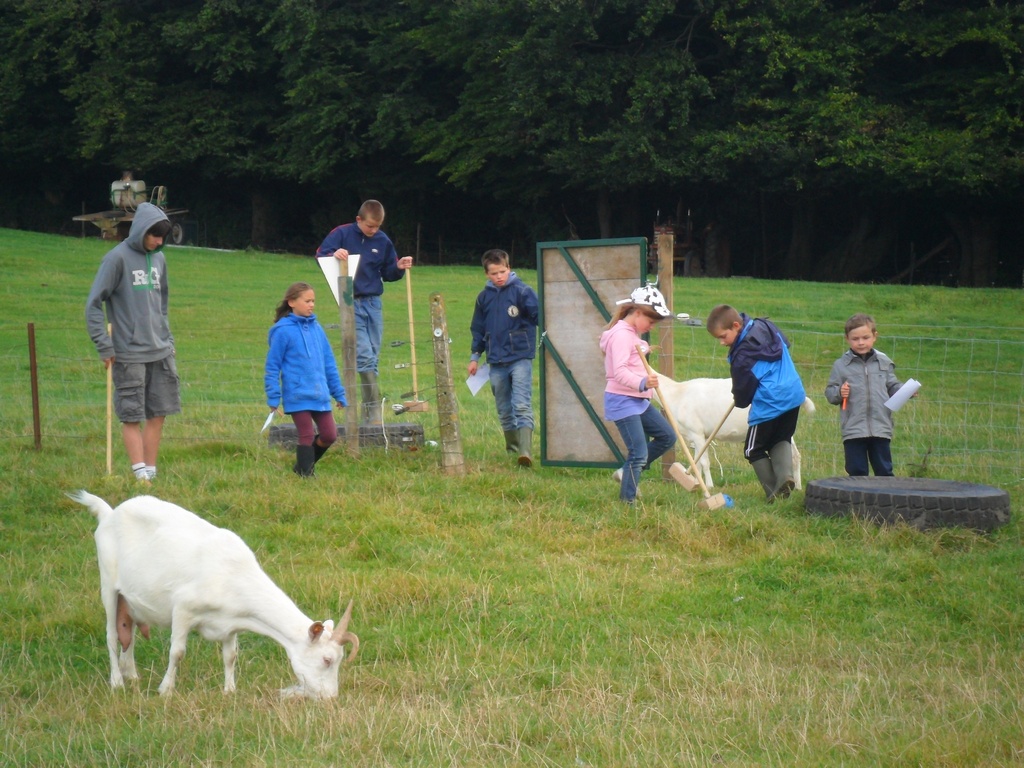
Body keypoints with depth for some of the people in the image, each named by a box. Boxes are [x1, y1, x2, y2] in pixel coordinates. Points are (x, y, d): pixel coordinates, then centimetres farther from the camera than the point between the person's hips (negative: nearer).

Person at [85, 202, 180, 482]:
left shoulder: (158, 258, 11)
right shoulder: (117, 258, -9)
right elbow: (93, 304, -9)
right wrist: (104, 347, -12)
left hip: (161, 353, 6)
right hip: (129, 355, -6)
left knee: (158, 414, 7)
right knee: (132, 416, -3)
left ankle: (151, 472, 14)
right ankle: (140, 475, -4)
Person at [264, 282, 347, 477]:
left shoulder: (316, 329, 8)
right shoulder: (283, 331, -9)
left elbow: (329, 362, 15)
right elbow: (272, 366, -7)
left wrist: (338, 393, 16)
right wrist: (273, 397, -10)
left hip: (320, 395, 6)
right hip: (298, 395, -6)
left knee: (330, 435, 7)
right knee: (307, 437, -1)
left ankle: (303, 466, 26)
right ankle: (306, 475, 12)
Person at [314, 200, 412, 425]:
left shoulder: (383, 241, 9)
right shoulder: (341, 234, -2)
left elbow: (388, 274, 16)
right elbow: (320, 255, -4)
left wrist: (399, 268, -4)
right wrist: (334, 255, -24)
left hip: (373, 303, 4)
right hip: (351, 304, -4)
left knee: (373, 359, 5)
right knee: (364, 356, -14)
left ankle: (369, 413, 10)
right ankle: (374, 411, -16)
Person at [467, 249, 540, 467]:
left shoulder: (522, 291, -5)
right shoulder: (484, 297, 11)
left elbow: (538, 315, -13)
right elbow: (478, 329, 19)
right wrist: (474, 356, 16)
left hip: (520, 358, -5)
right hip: (496, 362, 5)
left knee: (522, 406, -15)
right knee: (504, 410, 12)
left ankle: (525, 451, -21)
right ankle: (512, 447, 24)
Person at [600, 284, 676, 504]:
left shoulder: (633, 333, 15)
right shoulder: (621, 334, -18)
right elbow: (619, 372, -31)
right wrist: (642, 383, -43)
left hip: (638, 400, 10)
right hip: (622, 401, -10)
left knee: (667, 436, 12)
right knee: (639, 453, -11)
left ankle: (626, 472, 18)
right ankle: (627, 501, -2)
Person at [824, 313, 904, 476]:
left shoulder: (884, 363, 9)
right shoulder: (841, 365, 4)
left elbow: (893, 387, 11)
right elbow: (829, 392, 4)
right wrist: (839, 393, -16)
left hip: (881, 429, 1)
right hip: (853, 430, -1)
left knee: (884, 471, 7)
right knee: (857, 472, 4)